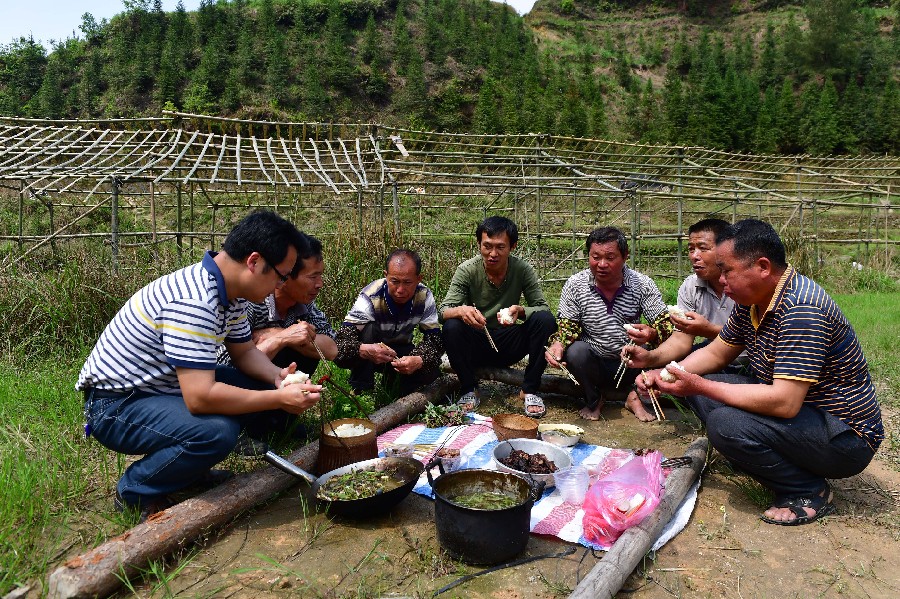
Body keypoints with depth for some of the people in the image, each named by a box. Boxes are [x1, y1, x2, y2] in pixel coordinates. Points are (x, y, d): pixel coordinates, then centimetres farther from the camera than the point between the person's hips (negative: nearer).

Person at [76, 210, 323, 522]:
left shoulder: (231, 290, -2)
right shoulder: (194, 303, -32)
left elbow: (244, 351, 9)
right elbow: (200, 398, -36)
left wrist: (278, 377, -11)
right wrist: (279, 399, -28)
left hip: (163, 386, 9)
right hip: (116, 403, -9)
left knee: (263, 385, -1)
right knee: (217, 432, -32)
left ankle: (189, 465, 13)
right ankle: (135, 491, -4)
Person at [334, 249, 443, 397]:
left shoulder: (424, 296, -20)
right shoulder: (370, 297, -29)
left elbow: (434, 339, -20)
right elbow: (341, 342, -36)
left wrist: (420, 360, -42)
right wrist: (364, 350, -59)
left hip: (401, 352, 3)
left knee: (431, 371, -25)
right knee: (369, 328, -33)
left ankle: (393, 379, 5)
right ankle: (360, 390, -21)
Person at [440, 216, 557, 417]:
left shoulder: (523, 270, -10)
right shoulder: (467, 270, -13)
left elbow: (543, 308, -13)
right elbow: (443, 311, -18)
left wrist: (521, 311, -36)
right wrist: (461, 311, -43)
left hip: (509, 345, 1)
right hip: (476, 345, -1)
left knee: (545, 320, -24)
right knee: (451, 327, -31)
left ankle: (530, 389, -9)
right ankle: (469, 389, -9)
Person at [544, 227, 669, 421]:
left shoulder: (643, 284, -8)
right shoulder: (575, 285, -8)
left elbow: (664, 323, -12)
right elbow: (567, 324, -4)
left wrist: (652, 334, -37)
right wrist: (558, 344, -27)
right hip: (594, 361, 0)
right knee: (575, 352, -31)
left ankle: (636, 396, 4)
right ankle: (593, 400, 1)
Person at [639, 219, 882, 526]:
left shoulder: (800, 309, -28)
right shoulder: (752, 300, 0)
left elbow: (784, 403, -33)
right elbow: (716, 353, 11)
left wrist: (700, 386, -26)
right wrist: (665, 375, -6)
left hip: (847, 438, -9)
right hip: (793, 410, 9)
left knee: (725, 423, -30)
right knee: (698, 388, 2)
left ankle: (810, 492, -5)